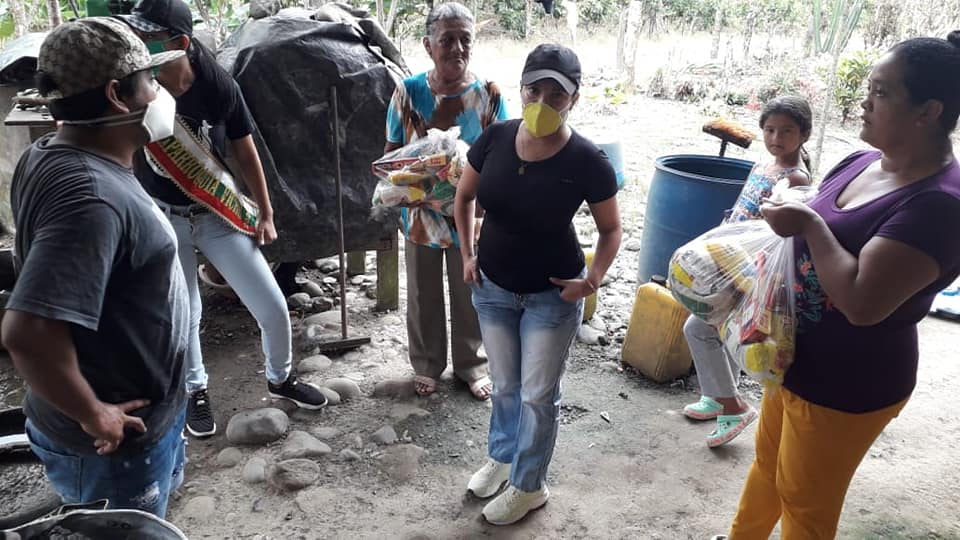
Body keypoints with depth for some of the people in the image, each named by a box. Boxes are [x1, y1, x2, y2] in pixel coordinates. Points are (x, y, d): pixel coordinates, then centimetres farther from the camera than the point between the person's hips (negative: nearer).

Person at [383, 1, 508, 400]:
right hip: (420, 215, 0)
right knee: (423, 296, 16)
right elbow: (392, 151, 1)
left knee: (469, 295, 15)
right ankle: (427, 365, 37)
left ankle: (471, 365, 37)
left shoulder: (489, 95, -8)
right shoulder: (408, 92, -8)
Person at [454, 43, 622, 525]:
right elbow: (464, 198, 6)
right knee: (504, 384, 22)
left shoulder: (587, 161, -21)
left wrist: (593, 278, -19)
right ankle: (501, 456, 48)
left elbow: (610, 230, -7)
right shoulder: (495, 139, -12)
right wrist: (467, 254, 2)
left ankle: (528, 485, 33)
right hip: (492, 288, 3)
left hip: (552, 296, -3)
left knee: (538, 394, 10)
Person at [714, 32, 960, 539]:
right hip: (796, 360, 8)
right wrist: (789, 213, -5)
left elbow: (861, 301, -35)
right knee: (767, 463, 27)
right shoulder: (859, 163, 0)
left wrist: (810, 225, -25)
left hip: (845, 385, -8)